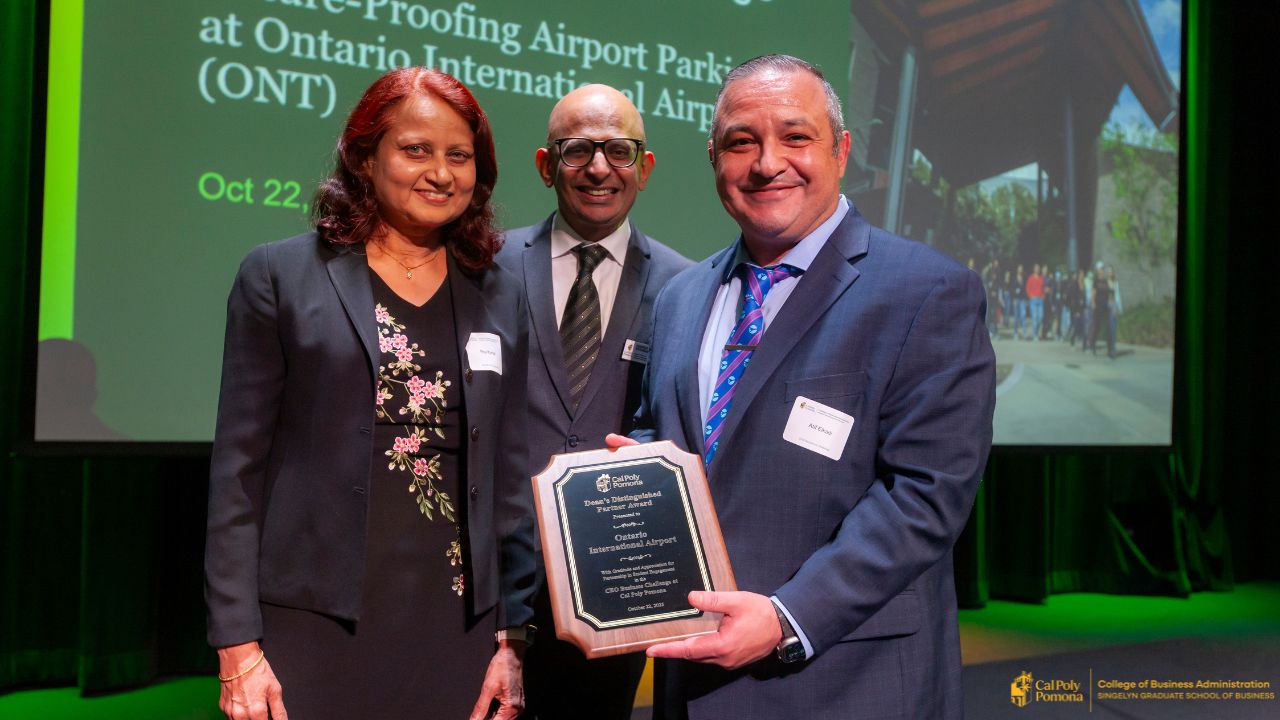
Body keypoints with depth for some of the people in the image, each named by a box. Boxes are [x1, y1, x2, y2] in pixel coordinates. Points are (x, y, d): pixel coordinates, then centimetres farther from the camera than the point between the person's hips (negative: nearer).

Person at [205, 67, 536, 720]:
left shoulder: (500, 298, 9)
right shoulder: (280, 275, 2)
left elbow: (510, 479, 10)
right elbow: (239, 470, -1)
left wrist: (513, 638, 6)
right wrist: (238, 646, -6)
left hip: (458, 630, 3)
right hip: (313, 625, -2)